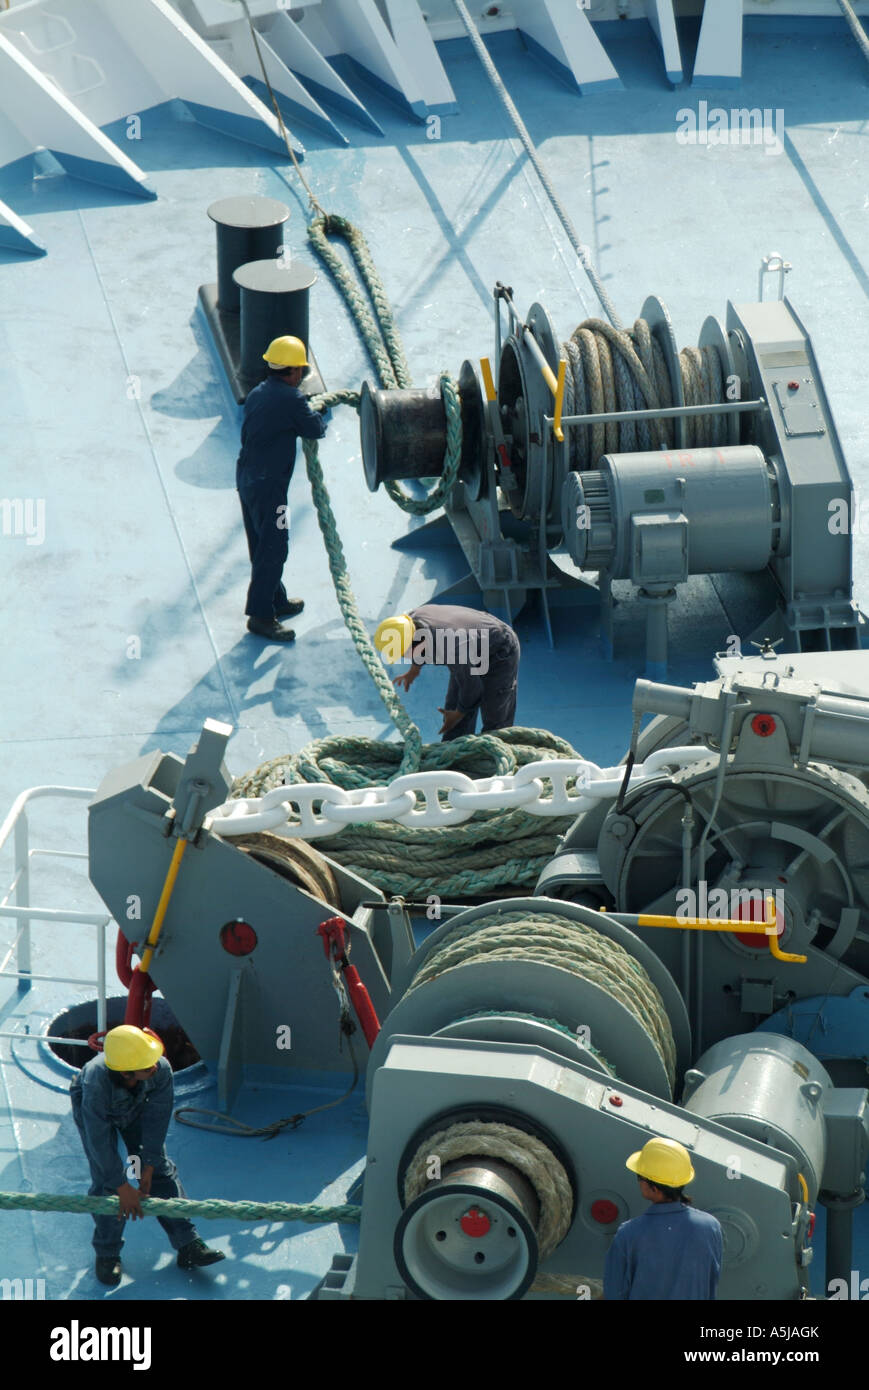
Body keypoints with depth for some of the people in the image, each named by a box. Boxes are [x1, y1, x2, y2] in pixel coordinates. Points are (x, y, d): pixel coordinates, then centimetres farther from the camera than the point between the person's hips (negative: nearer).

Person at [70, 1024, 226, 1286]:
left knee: (161, 1171, -2)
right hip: (93, 1108, -3)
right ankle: (107, 1254, 9)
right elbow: (99, 1141, -35)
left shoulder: (161, 1070, -38)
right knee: (105, 1181, -11)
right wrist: (123, 1188, -28)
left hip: (136, 1107, 3)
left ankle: (188, 1245, 5)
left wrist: (149, 1166, -18)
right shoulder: (95, 1082, -45)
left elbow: (157, 1121, -23)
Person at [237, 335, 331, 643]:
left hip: (246, 477, 9)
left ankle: (276, 600, 34)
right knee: (273, 548, -3)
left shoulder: (258, 394, 8)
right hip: (267, 485, -9)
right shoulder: (291, 399, -18)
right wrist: (324, 415, 16)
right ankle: (260, 614, 0)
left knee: (263, 546, 20)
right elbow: (315, 430, -7)